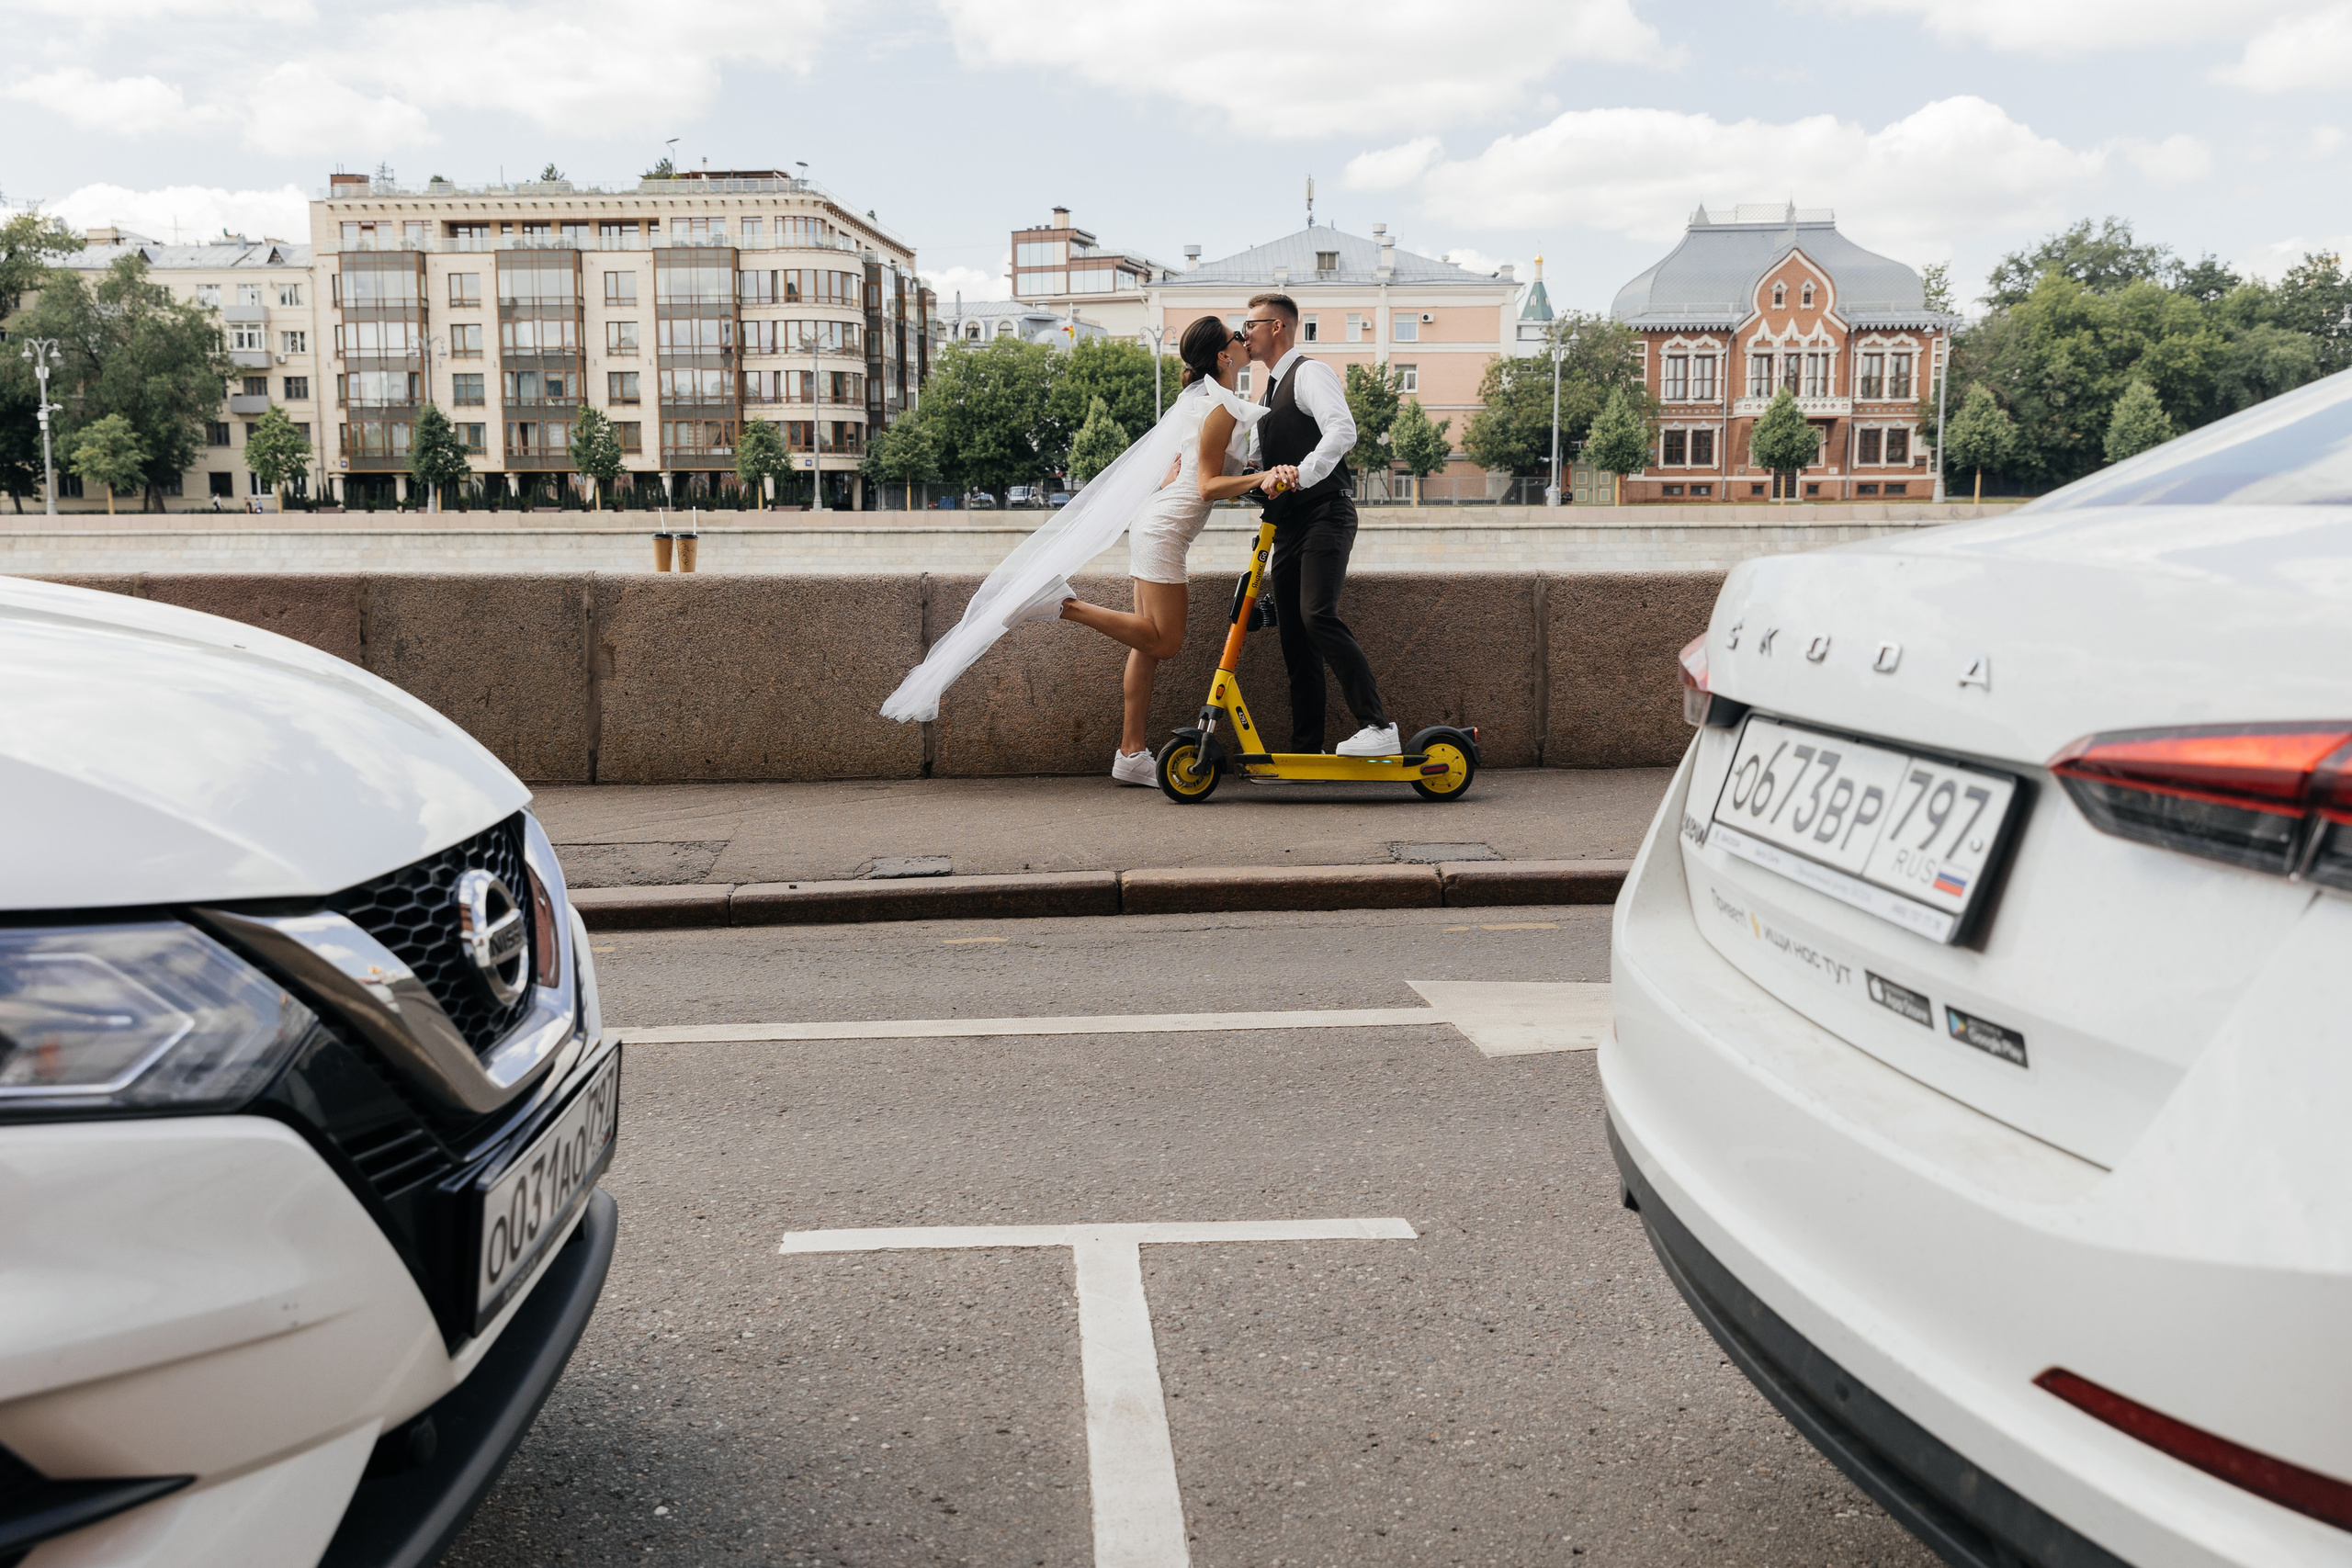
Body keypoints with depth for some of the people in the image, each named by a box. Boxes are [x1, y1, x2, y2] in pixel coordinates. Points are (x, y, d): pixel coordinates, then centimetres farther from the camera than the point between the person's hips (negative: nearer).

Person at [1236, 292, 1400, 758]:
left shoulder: (1310, 373, -4)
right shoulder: (1271, 393, 25)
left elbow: (1342, 431, -20)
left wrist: (1300, 474, -29)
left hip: (1324, 515, -9)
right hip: (1288, 526, 9)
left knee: (1317, 615, -25)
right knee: (1293, 635, 4)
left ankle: (1379, 727, -26)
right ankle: (1307, 750, 6)